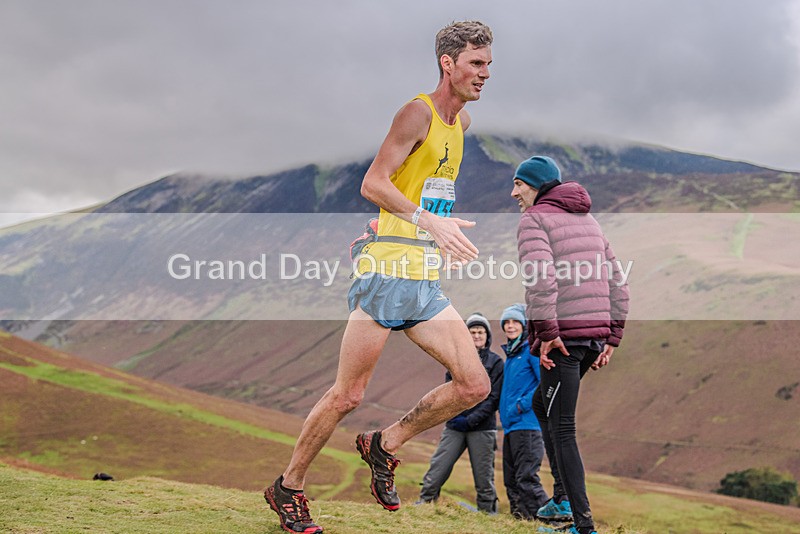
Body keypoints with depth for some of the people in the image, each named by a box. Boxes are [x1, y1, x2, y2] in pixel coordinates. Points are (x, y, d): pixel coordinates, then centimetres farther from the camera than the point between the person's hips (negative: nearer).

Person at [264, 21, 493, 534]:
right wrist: (428, 221, -27)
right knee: (348, 395, -3)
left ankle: (384, 445, 17)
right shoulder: (417, 112, -9)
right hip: (388, 274, -8)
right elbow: (372, 183, -17)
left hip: (427, 284, 8)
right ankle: (288, 488, 15)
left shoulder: (461, 121, 16)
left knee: (475, 385, 0)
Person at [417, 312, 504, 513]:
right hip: (454, 426, 3)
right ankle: (424, 501, 2)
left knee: (483, 474, 1)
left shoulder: (495, 362, 3)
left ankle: (487, 510, 12)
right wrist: (454, 415, -5)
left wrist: (471, 420, -12)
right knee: (438, 467, -3)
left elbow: (494, 398, -4)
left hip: (482, 428, -3)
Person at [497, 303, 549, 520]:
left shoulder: (532, 350, -7)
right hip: (510, 426, 9)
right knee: (511, 480, 10)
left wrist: (522, 405, -17)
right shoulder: (511, 354, 20)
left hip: (527, 423, -9)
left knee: (526, 478, -15)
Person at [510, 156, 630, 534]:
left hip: (563, 335, -8)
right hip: (596, 334, 8)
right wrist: (612, 337, 17)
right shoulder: (587, 220, 22)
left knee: (561, 428, -4)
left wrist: (545, 332, -17)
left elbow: (541, 278, -20)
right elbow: (617, 281, 18)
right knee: (541, 403, 24)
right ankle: (564, 498, 21)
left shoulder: (534, 219, -3)